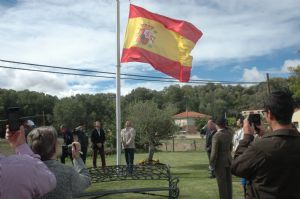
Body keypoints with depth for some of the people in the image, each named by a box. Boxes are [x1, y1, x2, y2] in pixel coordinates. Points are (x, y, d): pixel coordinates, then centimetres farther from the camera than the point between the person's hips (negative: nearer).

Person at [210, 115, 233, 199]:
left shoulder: (216, 136, -22)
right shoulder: (229, 133, -1)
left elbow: (214, 152, -19)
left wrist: (212, 163, -9)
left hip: (220, 162, -7)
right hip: (228, 160, 7)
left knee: (222, 184, 3)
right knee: (228, 182, 17)